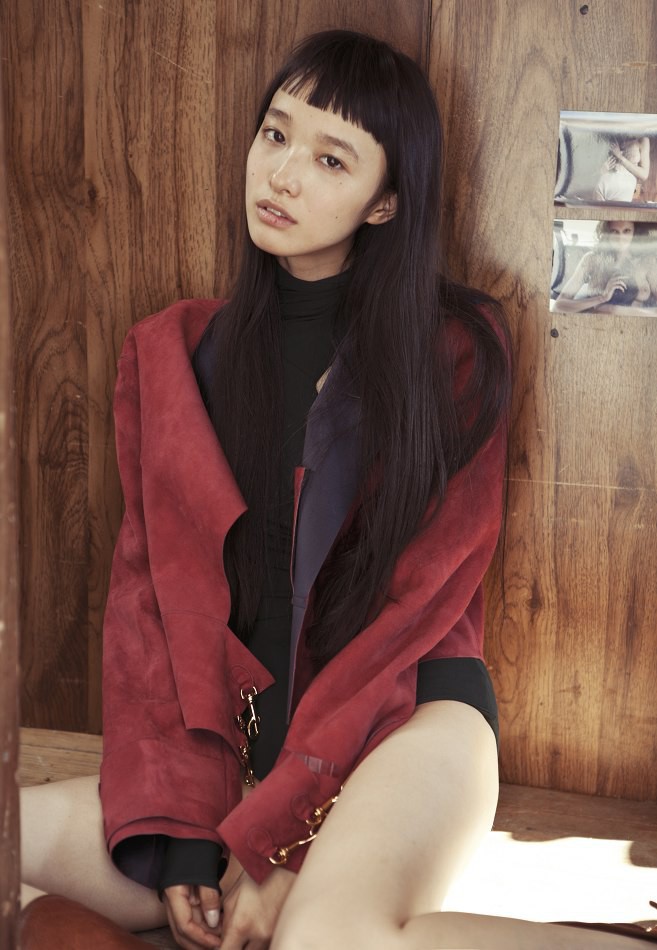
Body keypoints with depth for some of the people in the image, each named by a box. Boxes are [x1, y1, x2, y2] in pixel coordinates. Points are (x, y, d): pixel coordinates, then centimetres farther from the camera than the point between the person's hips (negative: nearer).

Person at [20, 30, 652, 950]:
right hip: (231, 742, 5)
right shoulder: (170, 353, 10)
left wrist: (270, 840, -12)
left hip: (403, 710, -5)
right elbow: (157, 582, 4)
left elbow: (421, 597, -5)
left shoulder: (459, 347, 0)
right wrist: (180, 830, -9)